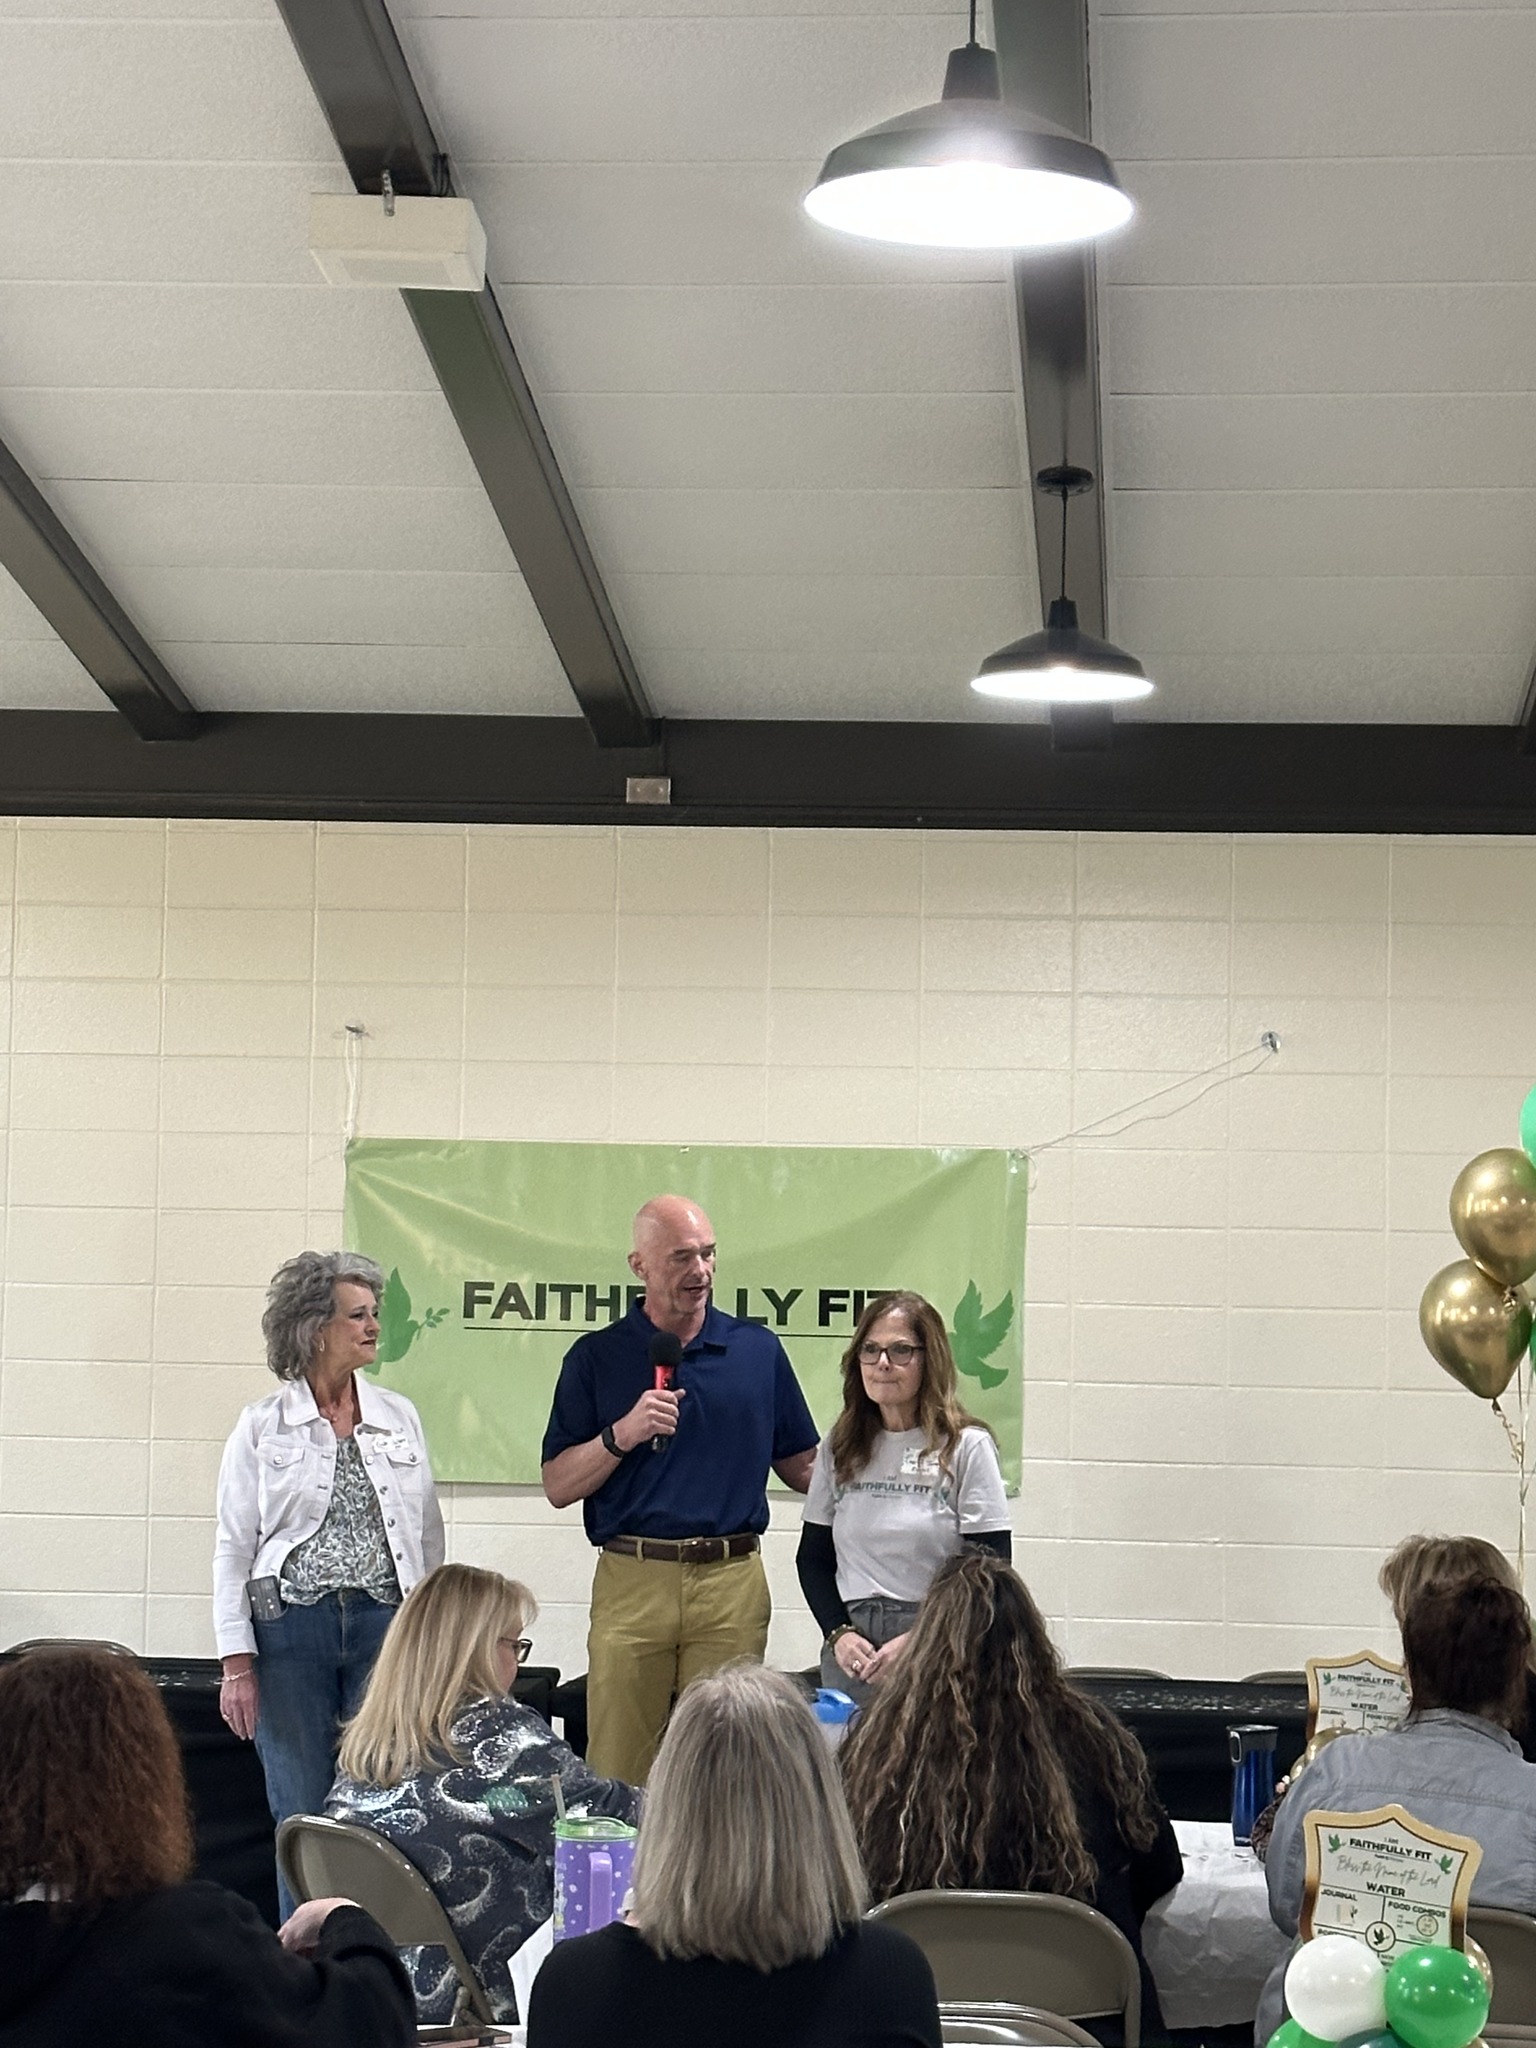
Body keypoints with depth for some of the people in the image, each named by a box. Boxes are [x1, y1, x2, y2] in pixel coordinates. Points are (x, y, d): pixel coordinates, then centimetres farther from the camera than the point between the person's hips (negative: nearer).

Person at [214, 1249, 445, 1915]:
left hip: (387, 1625, 2)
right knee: (302, 1816, 2)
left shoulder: (401, 1418, 10)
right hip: (291, 1629, -2)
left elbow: (428, 1536, 13)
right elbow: (233, 1548, 1)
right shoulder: (261, 1427, 2)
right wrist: (237, 1664, -5)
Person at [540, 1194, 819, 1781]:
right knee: (618, 1773, -1)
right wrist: (622, 1435, -12)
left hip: (733, 1583, 1)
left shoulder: (759, 1350, 10)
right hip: (631, 1581, -1)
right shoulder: (596, 1358, 5)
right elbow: (558, 1486, 3)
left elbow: (801, 1466, 16)